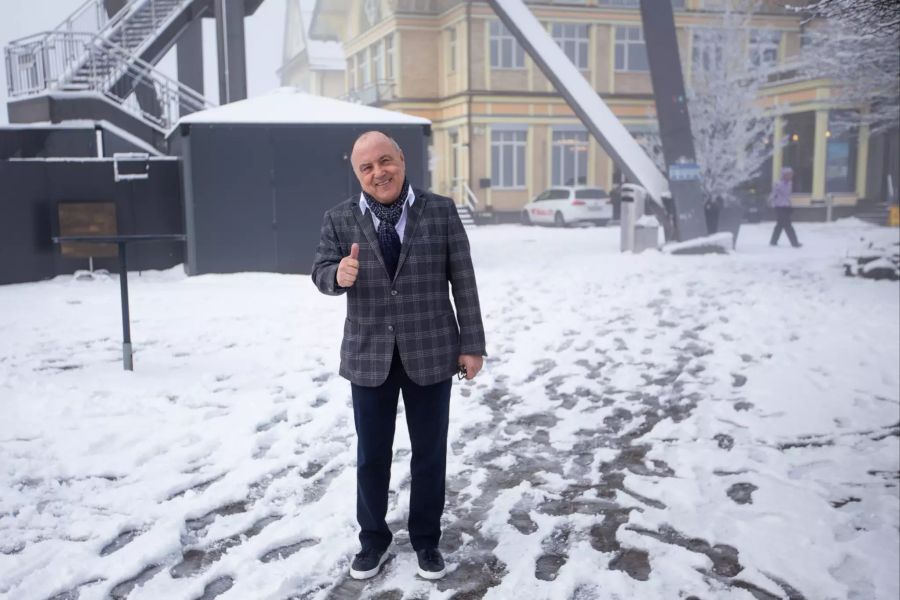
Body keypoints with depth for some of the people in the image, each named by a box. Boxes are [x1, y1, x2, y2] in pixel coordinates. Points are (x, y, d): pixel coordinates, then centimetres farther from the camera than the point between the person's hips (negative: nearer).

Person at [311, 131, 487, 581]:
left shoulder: (441, 211, -3)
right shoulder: (339, 219, 0)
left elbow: (463, 281, -2)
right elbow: (320, 272, 4)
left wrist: (472, 344, -4)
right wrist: (338, 275, -22)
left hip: (430, 352, -1)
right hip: (369, 355, 1)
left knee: (429, 452, 12)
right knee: (371, 454, 13)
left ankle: (426, 538, 32)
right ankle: (373, 538, 33)